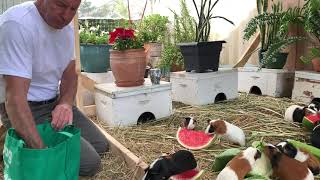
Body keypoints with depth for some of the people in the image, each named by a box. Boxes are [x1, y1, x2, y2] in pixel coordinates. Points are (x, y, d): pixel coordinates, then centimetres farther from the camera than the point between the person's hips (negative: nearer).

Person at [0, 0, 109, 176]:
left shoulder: (66, 25, 0)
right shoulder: (17, 24, -25)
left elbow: (69, 73, 5)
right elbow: (15, 97, -31)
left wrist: (66, 103, -16)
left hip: (55, 102, 8)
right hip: (28, 110, -7)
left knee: (100, 145, 8)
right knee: (89, 162, -12)